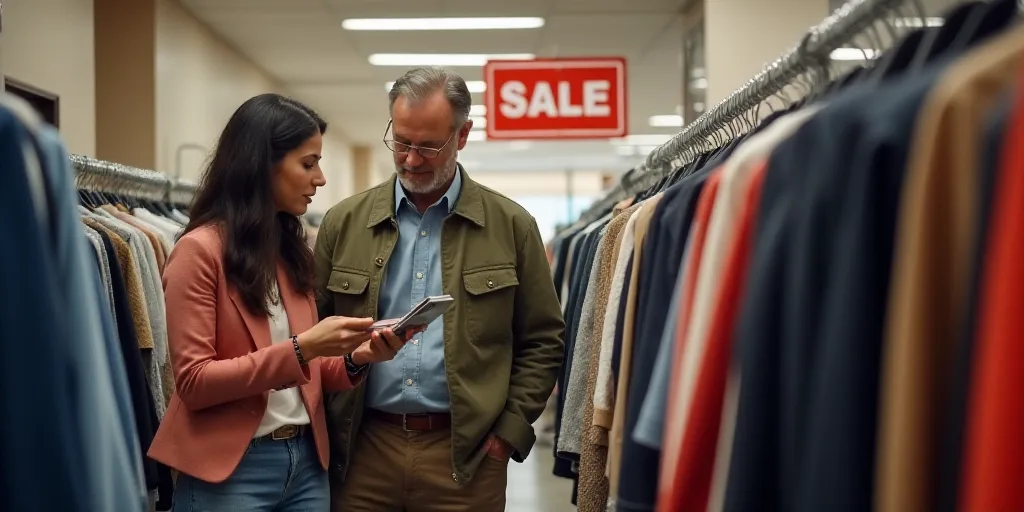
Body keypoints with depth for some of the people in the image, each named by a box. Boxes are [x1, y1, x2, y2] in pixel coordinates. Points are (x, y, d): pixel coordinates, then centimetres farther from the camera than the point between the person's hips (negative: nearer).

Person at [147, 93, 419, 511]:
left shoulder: (293, 251, 11)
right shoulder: (200, 250, -11)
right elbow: (193, 381, -15)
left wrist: (354, 358, -6)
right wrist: (299, 349, -22)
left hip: (305, 460, 7)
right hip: (231, 468, -7)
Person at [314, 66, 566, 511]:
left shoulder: (511, 226, 3)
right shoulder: (343, 223, 6)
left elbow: (542, 339, 5)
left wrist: (510, 430, -3)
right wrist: (327, 433, 1)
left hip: (466, 453, -1)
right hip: (362, 448, 1)